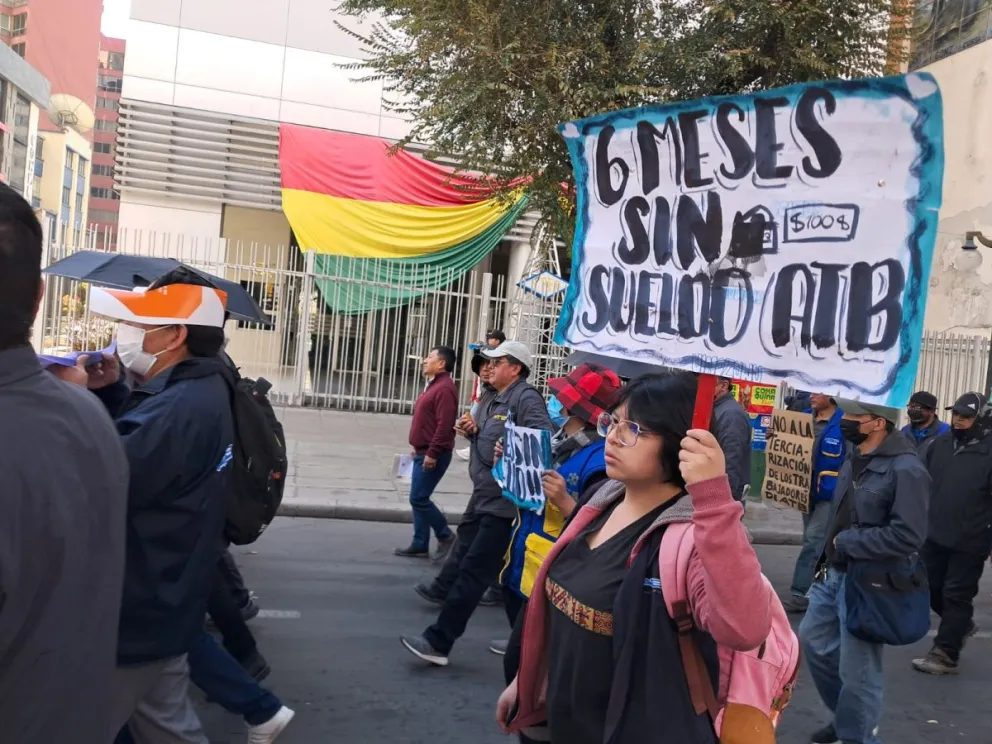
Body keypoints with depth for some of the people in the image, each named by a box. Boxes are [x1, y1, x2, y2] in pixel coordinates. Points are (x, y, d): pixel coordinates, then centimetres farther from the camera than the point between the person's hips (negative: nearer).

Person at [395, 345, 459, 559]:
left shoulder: (444, 388, -17)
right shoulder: (434, 385, 16)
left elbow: (444, 425, -25)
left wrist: (432, 453, -25)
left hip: (432, 456, -10)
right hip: (424, 453, 10)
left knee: (419, 499, -8)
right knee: (419, 499, 11)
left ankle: (446, 537, 6)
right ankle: (420, 545, 17)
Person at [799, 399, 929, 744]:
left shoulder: (905, 469, -20)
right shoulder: (855, 459, 7)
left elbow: (908, 536, -26)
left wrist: (846, 543, -18)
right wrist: (827, 556, 11)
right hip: (834, 573, 9)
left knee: (856, 671, 2)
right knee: (813, 639, 19)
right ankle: (845, 715, 39)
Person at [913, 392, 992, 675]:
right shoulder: (940, 444, 4)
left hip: (969, 541, -6)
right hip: (935, 535, 7)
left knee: (956, 596, 2)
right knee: (931, 589, 17)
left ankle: (945, 655, 11)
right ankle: (962, 625, 42)